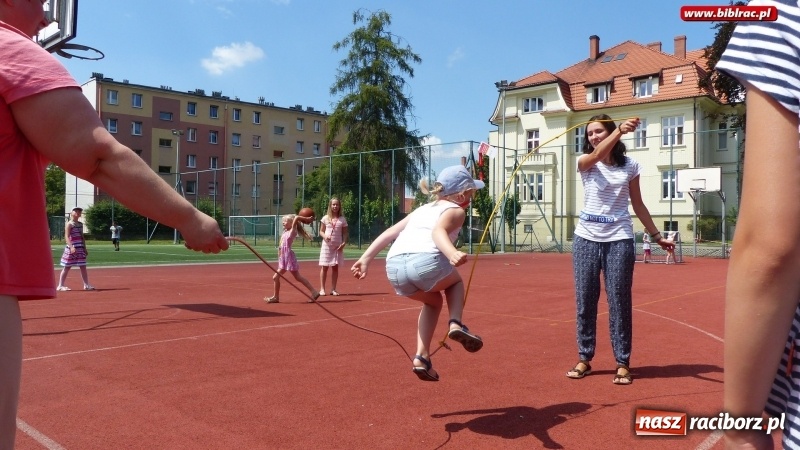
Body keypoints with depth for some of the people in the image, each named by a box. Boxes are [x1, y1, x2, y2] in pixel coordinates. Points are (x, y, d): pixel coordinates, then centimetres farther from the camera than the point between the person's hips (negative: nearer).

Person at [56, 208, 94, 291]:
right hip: (71, 248, -6)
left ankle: (86, 285, 10)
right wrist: (71, 247, -26)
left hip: (80, 248, 6)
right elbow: (67, 236, -15)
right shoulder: (69, 224, -7)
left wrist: (85, 248, 16)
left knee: (83, 267, 6)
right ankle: (60, 286, 8)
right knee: (67, 267, 0)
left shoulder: (80, 224, 14)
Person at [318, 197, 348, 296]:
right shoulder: (325, 218, 3)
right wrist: (325, 236, -15)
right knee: (324, 267, 1)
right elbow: (321, 231, 6)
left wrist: (344, 243, -9)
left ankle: (333, 289, 11)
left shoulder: (342, 219, 4)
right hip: (326, 245, -1)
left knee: (335, 267, 4)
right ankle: (322, 289, 5)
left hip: (338, 246, 1)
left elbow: (345, 233, 6)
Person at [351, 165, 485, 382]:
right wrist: (452, 254, -24)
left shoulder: (423, 209, 34)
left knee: (433, 301, 33)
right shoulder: (455, 210, 16)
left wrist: (366, 258, 19)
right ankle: (456, 324, 7)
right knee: (455, 282, 31)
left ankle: (422, 357, 20)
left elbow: (389, 232, 24)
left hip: (393, 266, 5)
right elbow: (438, 231, -7)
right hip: (426, 261, -5)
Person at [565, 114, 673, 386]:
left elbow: (638, 205, 12)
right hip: (587, 238, 1)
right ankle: (584, 359, 17)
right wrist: (619, 131, -37)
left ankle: (622, 363, 9)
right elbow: (596, 155, -22)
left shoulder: (630, 166, 6)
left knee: (619, 301, -1)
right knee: (585, 300, 4)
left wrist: (656, 235, 11)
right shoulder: (585, 163, 3)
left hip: (619, 240, -1)